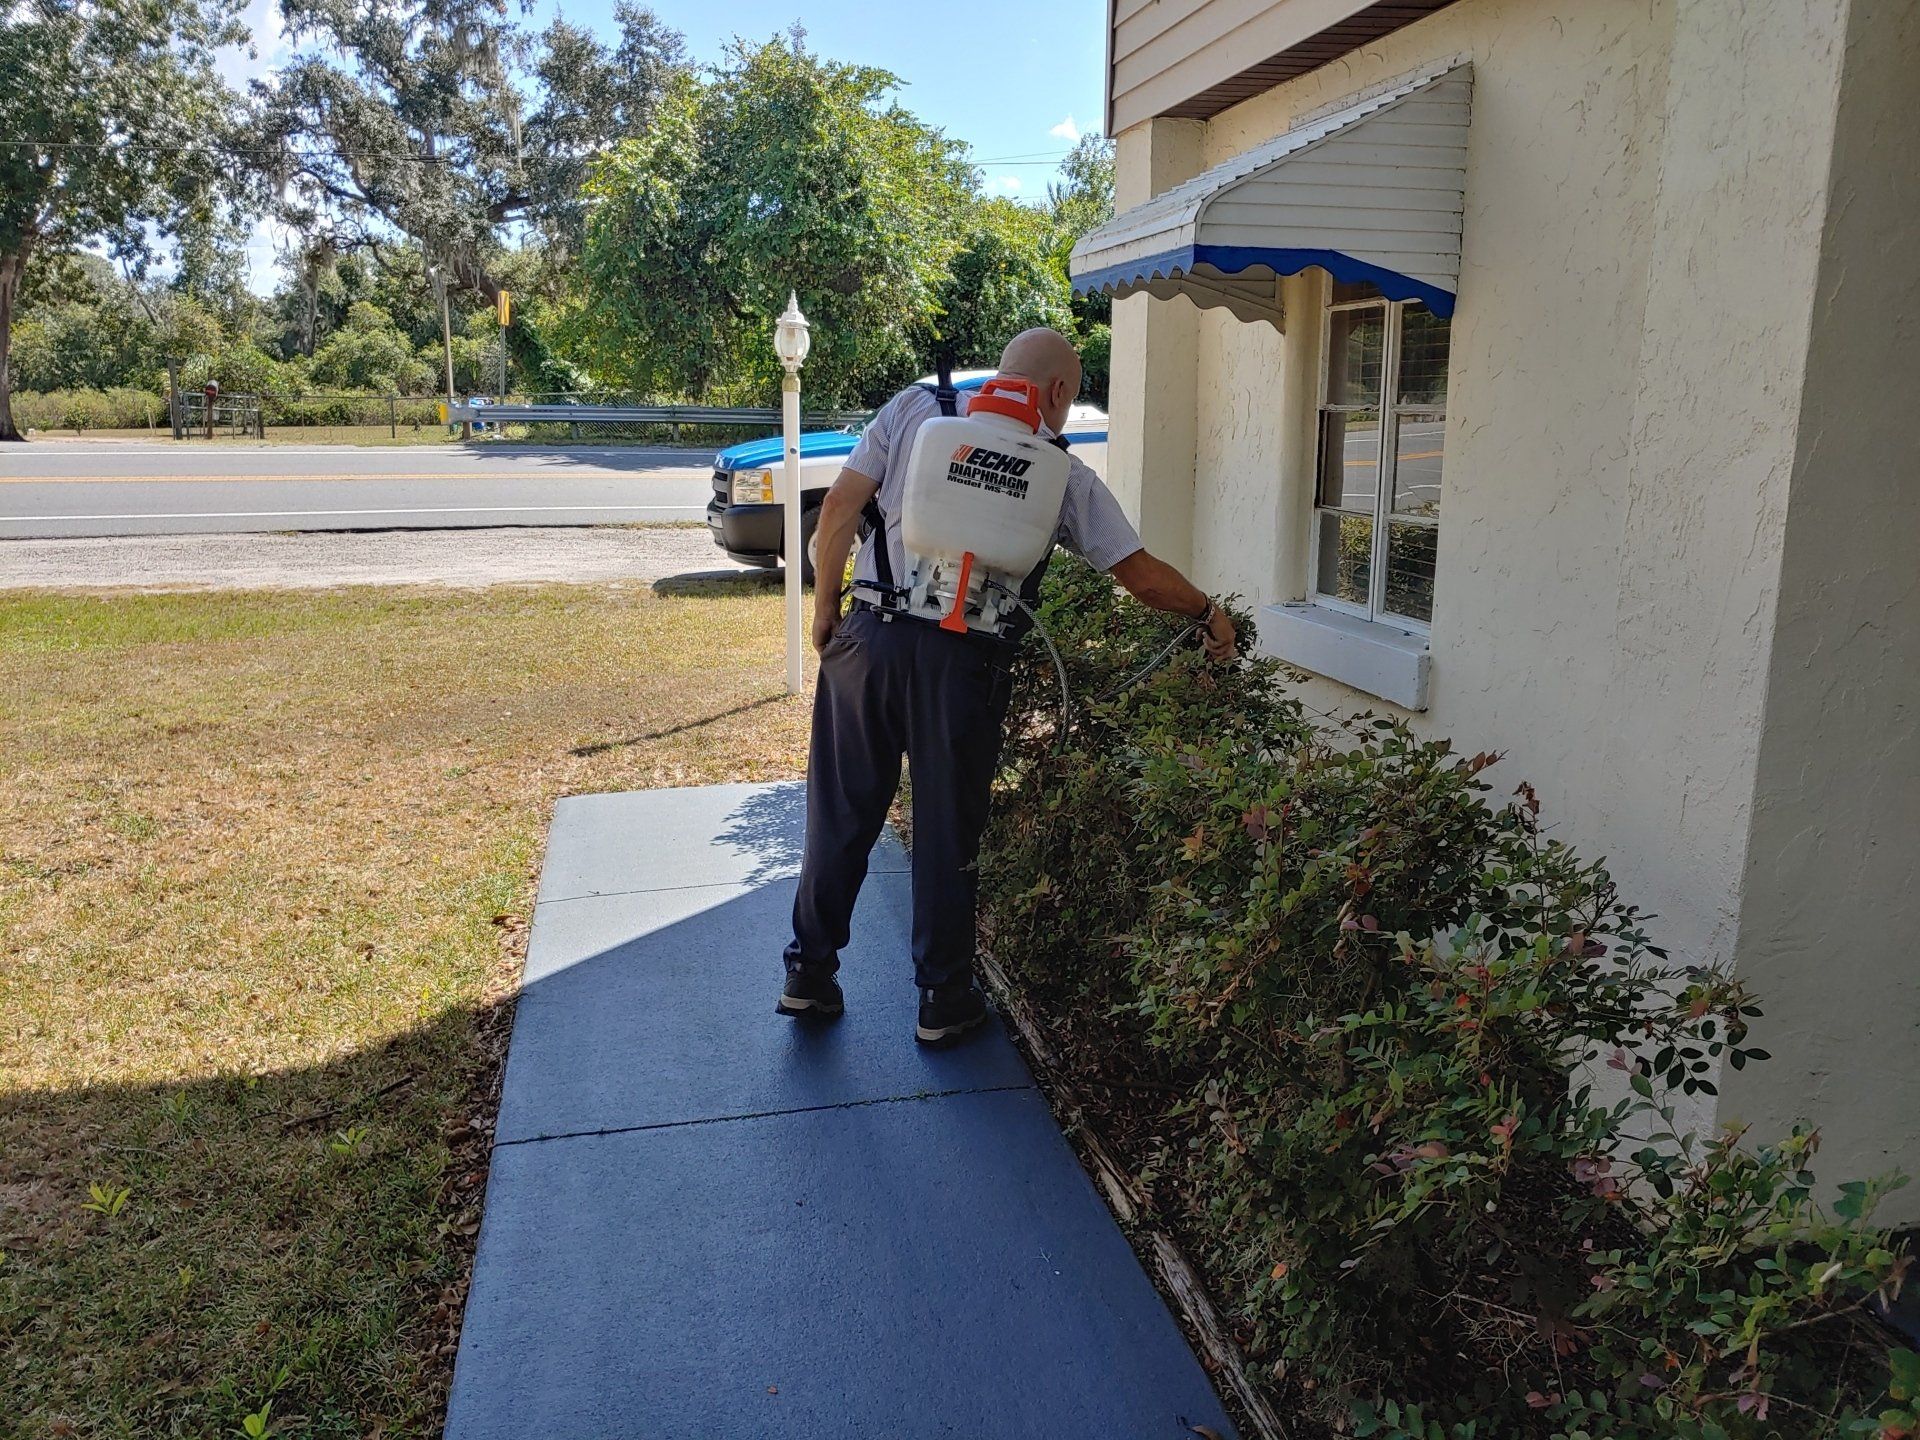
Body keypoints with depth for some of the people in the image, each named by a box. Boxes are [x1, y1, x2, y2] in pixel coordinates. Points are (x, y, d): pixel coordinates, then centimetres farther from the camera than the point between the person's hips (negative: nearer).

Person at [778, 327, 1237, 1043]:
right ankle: (943, 998, 25)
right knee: (948, 830, 12)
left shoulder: (914, 407, 7)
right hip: (964, 661, -1)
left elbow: (839, 508, 0)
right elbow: (1142, 575, 8)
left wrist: (825, 606, 11)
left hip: (869, 636, 2)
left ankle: (809, 974, 27)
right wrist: (1210, 617, 25)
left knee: (841, 814, 14)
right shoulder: (1063, 472, 5)